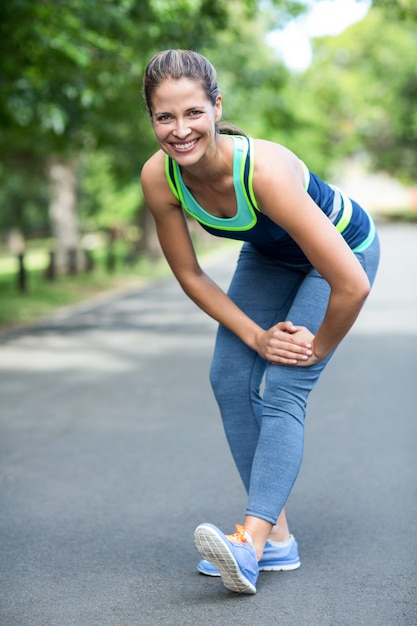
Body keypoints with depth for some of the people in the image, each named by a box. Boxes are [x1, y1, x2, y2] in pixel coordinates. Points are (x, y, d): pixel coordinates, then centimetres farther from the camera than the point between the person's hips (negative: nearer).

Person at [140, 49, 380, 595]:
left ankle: (252, 542, -23)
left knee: (282, 388, -19)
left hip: (342, 247, -5)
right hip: (269, 256, 6)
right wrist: (257, 336, -10)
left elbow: (352, 285, -40)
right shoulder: (159, 178, -24)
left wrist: (318, 348, -23)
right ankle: (278, 537, 4)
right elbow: (189, 275, -8)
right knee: (231, 379, -4)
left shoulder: (264, 170, -42)